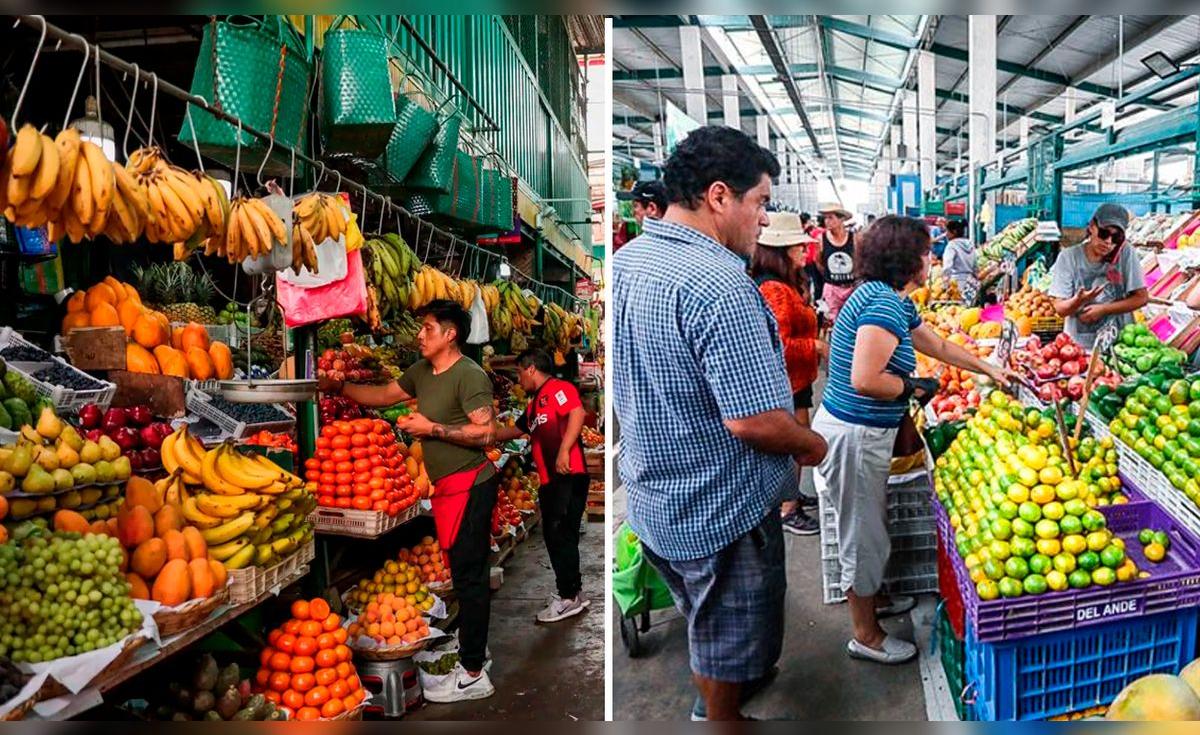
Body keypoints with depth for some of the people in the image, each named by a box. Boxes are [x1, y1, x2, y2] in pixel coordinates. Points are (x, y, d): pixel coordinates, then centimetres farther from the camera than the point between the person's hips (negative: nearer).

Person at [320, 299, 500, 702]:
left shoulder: (469, 375, -17)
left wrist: (432, 429, -19)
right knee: (466, 572, 19)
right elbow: (383, 395, 22)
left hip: (469, 484, -9)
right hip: (449, 485, 9)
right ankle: (471, 645, 33)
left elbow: (485, 432, -22)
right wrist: (337, 387, 13)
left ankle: (472, 675, 3)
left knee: (469, 575, -4)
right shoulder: (421, 371, 11)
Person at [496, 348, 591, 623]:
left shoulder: (557, 388, -4)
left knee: (561, 534, -9)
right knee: (553, 536, 10)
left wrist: (564, 450, -27)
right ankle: (574, 592, 18)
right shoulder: (534, 404, 25)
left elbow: (578, 413, -21)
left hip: (568, 476, -10)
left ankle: (569, 597, -2)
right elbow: (514, 430, 38)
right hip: (549, 479, 10)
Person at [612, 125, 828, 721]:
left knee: (702, 620, 32)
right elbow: (754, 420, -29)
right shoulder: (718, 283, -29)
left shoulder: (626, 259, 0)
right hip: (722, 511, -9)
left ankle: (711, 693, 54)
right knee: (729, 652, 16)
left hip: (653, 496, 9)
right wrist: (812, 445, -10)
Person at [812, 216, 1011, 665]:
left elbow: (939, 346, 27)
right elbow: (865, 380, -29)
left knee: (869, 530, 25)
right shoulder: (884, 303, -22)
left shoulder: (896, 301, 11)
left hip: (866, 431, 10)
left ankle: (869, 599, 46)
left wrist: (989, 370, 32)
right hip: (855, 434, -10)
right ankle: (866, 636, 23)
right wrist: (913, 387, -12)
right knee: (863, 535, 6)